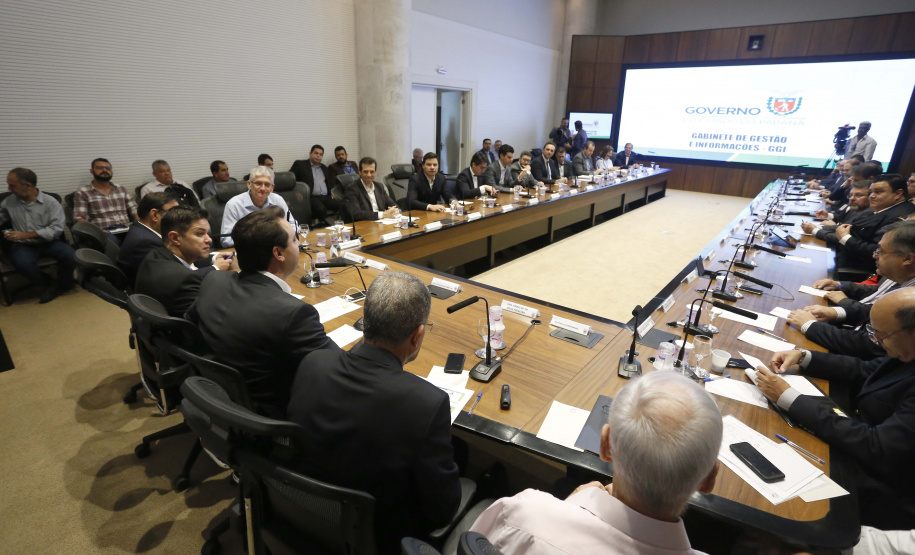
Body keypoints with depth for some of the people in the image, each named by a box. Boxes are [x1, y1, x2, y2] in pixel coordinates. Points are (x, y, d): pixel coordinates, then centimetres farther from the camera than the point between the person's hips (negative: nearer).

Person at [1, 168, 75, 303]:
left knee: (69, 255, -32)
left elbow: (56, 229, -13)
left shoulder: (50, 202, -4)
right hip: (23, 245, 2)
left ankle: (61, 284, -2)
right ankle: (49, 283, -4)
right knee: (23, 263, -34)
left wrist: (25, 235, -18)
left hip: (48, 242, -1)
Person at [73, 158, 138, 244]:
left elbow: (134, 210, 17)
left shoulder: (121, 189, 22)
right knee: (110, 240, -41)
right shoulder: (82, 193, 11)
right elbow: (79, 218, 2)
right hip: (105, 233, -3)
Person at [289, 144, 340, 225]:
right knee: (321, 208, -38)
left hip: (326, 197, 5)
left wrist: (332, 193, 9)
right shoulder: (299, 164, 12)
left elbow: (330, 183, 31)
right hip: (311, 197, -4)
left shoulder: (324, 168, 28)